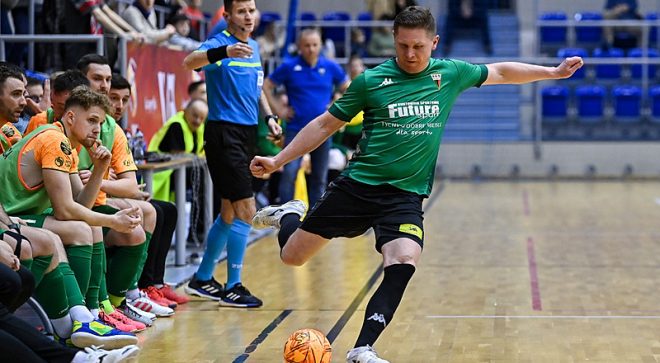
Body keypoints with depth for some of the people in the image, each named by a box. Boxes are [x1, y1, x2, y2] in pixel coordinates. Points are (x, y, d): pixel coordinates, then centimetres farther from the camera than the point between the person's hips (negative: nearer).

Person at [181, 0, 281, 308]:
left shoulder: (254, 48, 13)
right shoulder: (220, 43, -12)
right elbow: (190, 62, -33)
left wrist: (269, 115, 11)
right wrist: (224, 52, -51)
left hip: (247, 133, 8)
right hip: (224, 133, -8)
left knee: (229, 213, 14)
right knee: (245, 210, -11)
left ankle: (202, 279, 26)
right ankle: (233, 287, -3)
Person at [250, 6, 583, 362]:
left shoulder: (450, 73, 2)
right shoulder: (371, 81, -5)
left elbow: (500, 72, 20)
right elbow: (325, 125, 4)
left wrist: (554, 72, 20)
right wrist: (277, 161, 0)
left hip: (406, 195, 1)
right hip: (357, 185, -1)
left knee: (403, 263, -26)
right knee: (292, 255, 3)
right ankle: (289, 215, 39)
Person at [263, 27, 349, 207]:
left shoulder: (331, 67, 4)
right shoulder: (289, 67, -2)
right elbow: (266, 87, 5)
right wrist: (279, 110, 0)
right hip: (296, 129, -2)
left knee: (319, 177, 7)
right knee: (289, 173, -13)